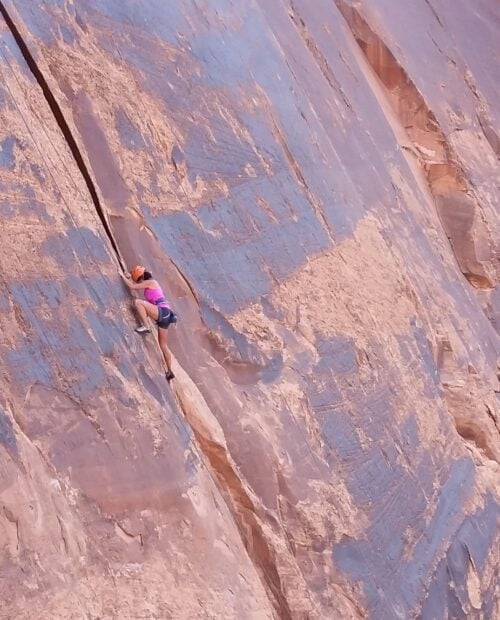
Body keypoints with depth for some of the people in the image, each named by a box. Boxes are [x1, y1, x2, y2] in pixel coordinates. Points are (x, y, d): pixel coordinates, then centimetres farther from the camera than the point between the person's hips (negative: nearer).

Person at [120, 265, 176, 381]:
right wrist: (129, 277, 31)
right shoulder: (150, 283, 23)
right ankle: (169, 371, 15)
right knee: (163, 345, 13)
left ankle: (145, 327, -19)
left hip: (162, 311, -10)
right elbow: (137, 287, 40)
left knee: (137, 302, -19)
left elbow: (132, 287, -6)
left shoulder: (150, 282, -2)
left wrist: (123, 276, 5)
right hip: (165, 315, 10)